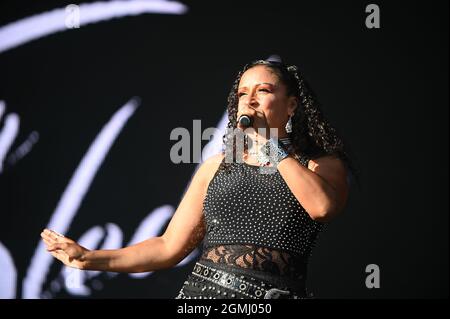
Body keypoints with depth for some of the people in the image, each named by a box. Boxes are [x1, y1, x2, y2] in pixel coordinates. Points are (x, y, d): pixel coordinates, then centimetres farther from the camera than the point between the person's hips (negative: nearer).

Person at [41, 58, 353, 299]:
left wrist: (269, 145, -6)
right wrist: (89, 259, 6)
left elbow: (322, 206, -17)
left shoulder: (323, 165, 6)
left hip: (276, 292, -2)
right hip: (204, 289, 2)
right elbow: (169, 247, 13)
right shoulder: (218, 166, 14)